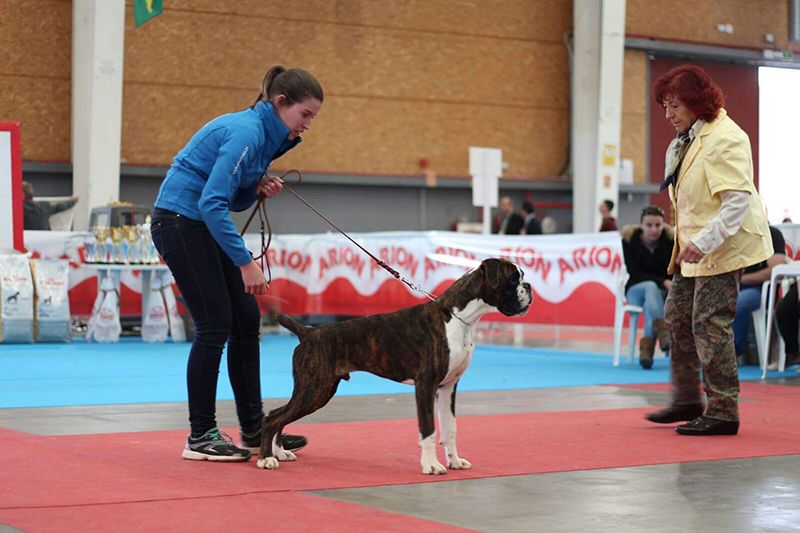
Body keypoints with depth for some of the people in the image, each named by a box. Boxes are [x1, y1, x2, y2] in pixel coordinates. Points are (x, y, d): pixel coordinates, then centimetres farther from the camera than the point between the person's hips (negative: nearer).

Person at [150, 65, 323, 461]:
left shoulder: (264, 134, 10)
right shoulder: (246, 132, -20)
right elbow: (213, 203, -27)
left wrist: (260, 190, -4)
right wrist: (246, 262, -26)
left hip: (205, 225, 10)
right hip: (180, 222, -10)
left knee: (246, 318, 8)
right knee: (215, 324, -9)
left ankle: (254, 429, 14)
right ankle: (201, 437, 0)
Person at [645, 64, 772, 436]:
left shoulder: (725, 139, -18)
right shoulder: (686, 139, 12)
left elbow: (739, 200, -24)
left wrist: (704, 242, -30)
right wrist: (687, 241, 14)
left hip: (722, 246, -10)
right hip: (694, 246, 10)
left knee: (710, 324, -9)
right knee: (677, 316, 15)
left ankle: (723, 412, -1)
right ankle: (687, 400, 27)